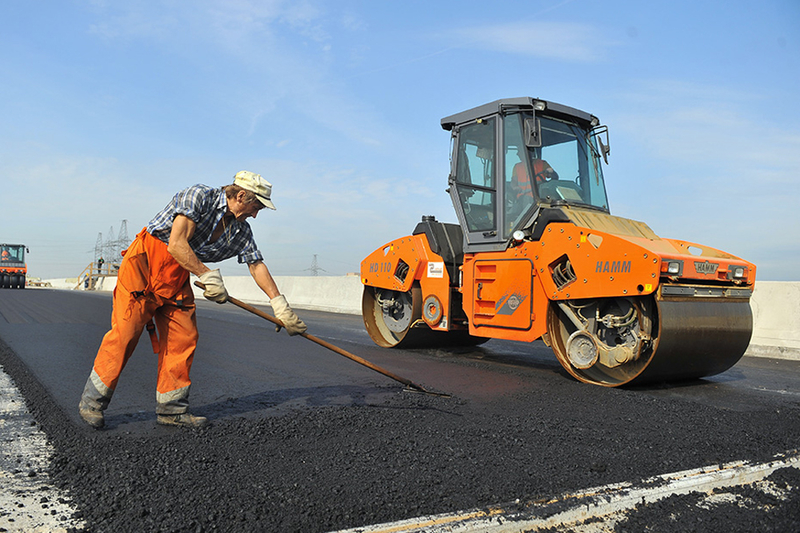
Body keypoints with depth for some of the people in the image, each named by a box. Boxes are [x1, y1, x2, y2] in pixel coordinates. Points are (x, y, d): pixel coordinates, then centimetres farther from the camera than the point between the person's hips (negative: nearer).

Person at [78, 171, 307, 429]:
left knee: (184, 337, 0)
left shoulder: (241, 231, 3)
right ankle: (92, 401, 8)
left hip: (177, 277, 7)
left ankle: (172, 408, 10)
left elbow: (257, 265, 7)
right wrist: (208, 276, -23)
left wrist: (280, 305, 2)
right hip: (144, 264, -7)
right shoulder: (199, 196, -18)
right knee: (125, 332, -7)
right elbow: (176, 244, -25)